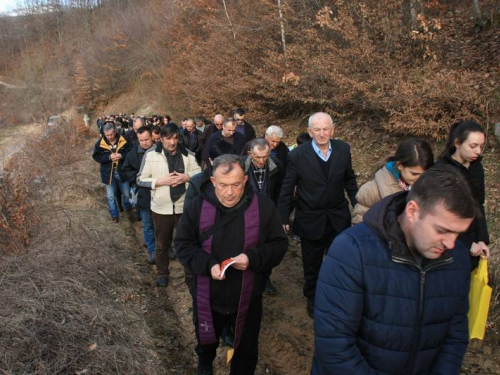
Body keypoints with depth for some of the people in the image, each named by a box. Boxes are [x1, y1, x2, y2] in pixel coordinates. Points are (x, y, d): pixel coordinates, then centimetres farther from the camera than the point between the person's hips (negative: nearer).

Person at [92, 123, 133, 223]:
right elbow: (96, 156, -8)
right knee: (110, 197, 9)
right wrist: (109, 157, -22)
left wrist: (121, 155, -23)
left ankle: (128, 210, 41)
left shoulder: (123, 141, -9)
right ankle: (115, 215, 28)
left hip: (122, 172, 0)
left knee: (126, 194, 14)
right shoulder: (100, 143, -8)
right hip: (108, 173, 0)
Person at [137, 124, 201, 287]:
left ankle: (190, 273, 32)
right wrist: (161, 181, -19)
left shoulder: (188, 154, -4)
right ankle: (162, 273, 38)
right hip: (161, 208, 0)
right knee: (162, 243, 18)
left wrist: (187, 177, -17)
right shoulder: (151, 154, -7)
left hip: (184, 206, 1)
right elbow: (141, 179, -5)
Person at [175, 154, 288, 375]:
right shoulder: (198, 206, -11)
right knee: (206, 342, 29)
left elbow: (279, 245, -7)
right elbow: (183, 244, -6)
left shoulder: (263, 206, -14)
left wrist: (253, 258, -26)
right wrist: (208, 265, -23)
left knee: (247, 350, 20)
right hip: (208, 296, 2)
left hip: (248, 298, -1)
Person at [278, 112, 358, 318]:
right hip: (311, 220, -2)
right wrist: (283, 218, -6)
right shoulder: (297, 155, -15)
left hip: (338, 218, 2)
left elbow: (349, 181, 7)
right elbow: (287, 190, -9)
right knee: (312, 265, 17)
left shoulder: (343, 149, -6)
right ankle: (312, 298, 41)